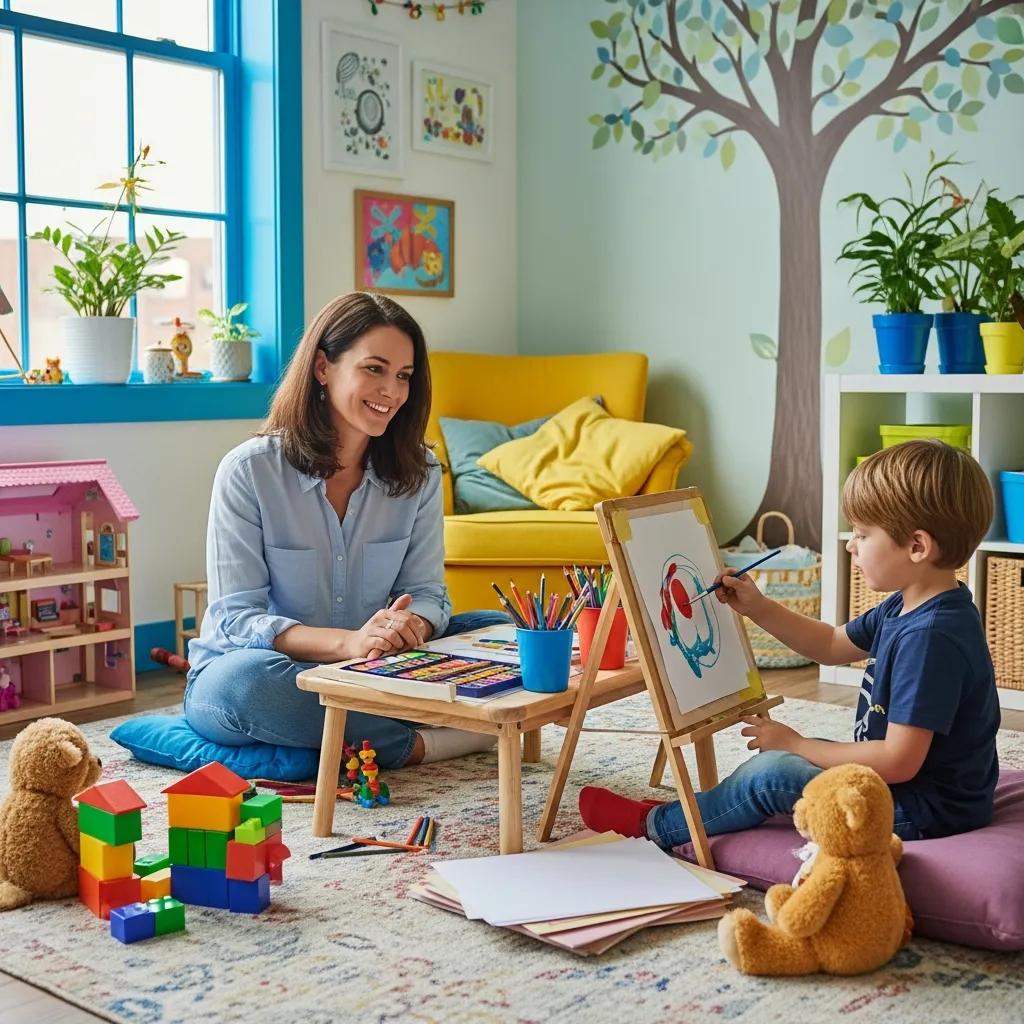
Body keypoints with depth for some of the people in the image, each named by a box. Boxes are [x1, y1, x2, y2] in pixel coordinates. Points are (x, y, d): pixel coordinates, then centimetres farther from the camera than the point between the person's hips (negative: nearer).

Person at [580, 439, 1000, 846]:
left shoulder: (932, 637, -28)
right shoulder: (904, 609, 4)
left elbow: (899, 761, -30)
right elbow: (831, 645, 19)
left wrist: (796, 745, -18)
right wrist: (756, 607, 6)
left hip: (924, 813, -11)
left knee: (772, 773, -14)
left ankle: (655, 825, 6)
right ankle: (686, 813, 22)